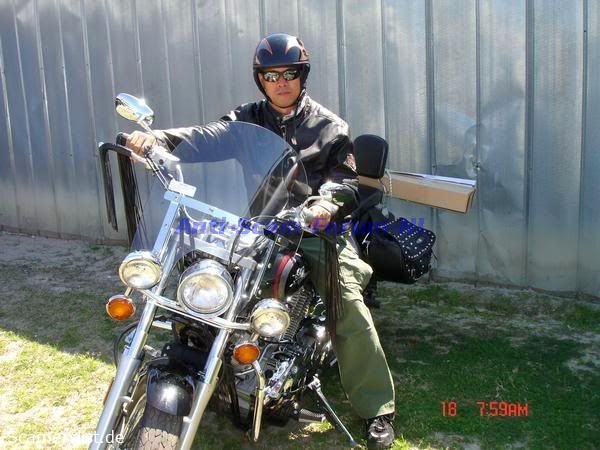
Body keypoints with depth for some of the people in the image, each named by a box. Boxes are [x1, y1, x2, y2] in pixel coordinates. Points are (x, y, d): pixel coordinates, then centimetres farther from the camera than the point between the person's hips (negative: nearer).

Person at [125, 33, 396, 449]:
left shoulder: (329, 126, 10)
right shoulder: (247, 119, 13)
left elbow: (345, 177, 0)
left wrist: (327, 203, -25)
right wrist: (155, 137, -24)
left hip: (314, 228, -2)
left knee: (351, 310, -17)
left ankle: (377, 409, -5)